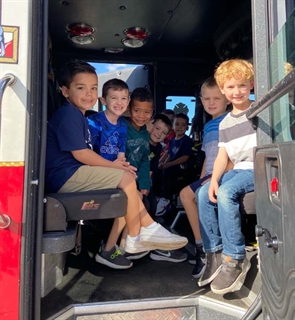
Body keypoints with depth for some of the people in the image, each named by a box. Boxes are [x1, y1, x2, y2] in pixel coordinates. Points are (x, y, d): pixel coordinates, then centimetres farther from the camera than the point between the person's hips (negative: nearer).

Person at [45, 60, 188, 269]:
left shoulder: (78, 116, 19)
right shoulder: (68, 114, -12)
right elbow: (80, 153, -20)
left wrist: (113, 164, -2)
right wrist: (112, 164, -9)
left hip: (74, 174, 10)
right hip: (65, 174, -10)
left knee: (126, 181, 9)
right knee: (126, 178, -14)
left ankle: (150, 230, 9)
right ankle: (135, 240, -1)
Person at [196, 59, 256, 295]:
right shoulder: (225, 124, 15)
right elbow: (222, 156, 8)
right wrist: (214, 180, -9)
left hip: (258, 169, -6)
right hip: (238, 170, 6)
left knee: (226, 192, -30)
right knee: (204, 194, -12)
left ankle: (235, 259, -18)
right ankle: (214, 253, -4)